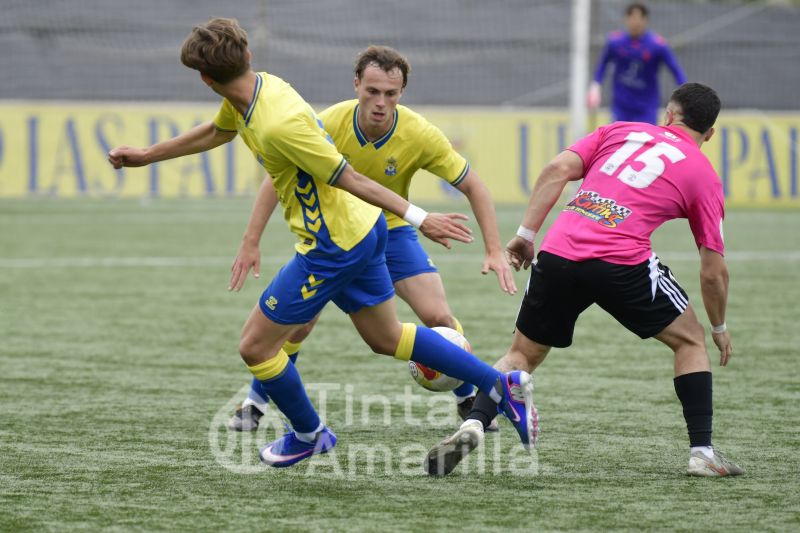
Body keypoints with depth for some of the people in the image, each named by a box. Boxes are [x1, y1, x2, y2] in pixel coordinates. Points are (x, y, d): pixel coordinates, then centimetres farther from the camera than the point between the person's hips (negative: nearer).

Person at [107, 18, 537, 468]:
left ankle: (308, 435, 26)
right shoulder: (260, 88, -1)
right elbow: (215, 133, 21)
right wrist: (146, 156, 29)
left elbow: (350, 179, -25)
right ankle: (503, 385, 23)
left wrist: (419, 218, -20)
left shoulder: (278, 124, -30)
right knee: (387, 337, 22)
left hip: (332, 249, -9)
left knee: (255, 346, 4)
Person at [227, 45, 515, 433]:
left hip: (391, 231, 0)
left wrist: (494, 251, -22)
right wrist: (251, 243, -18)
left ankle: (469, 400, 13)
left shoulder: (420, 135, -26)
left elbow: (472, 186, -15)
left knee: (439, 318, -12)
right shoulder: (329, 124, -26)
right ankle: (255, 403, 9)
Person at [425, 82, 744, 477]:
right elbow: (713, 271, 14)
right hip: (623, 263, -3)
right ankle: (702, 453, 12)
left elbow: (557, 170, 7)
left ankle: (472, 425, -5)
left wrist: (526, 234, 9)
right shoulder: (704, 175, 15)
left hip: (557, 254, 3)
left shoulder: (619, 131, 22)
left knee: (522, 355, 20)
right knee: (690, 341, 20)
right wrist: (720, 329, 28)